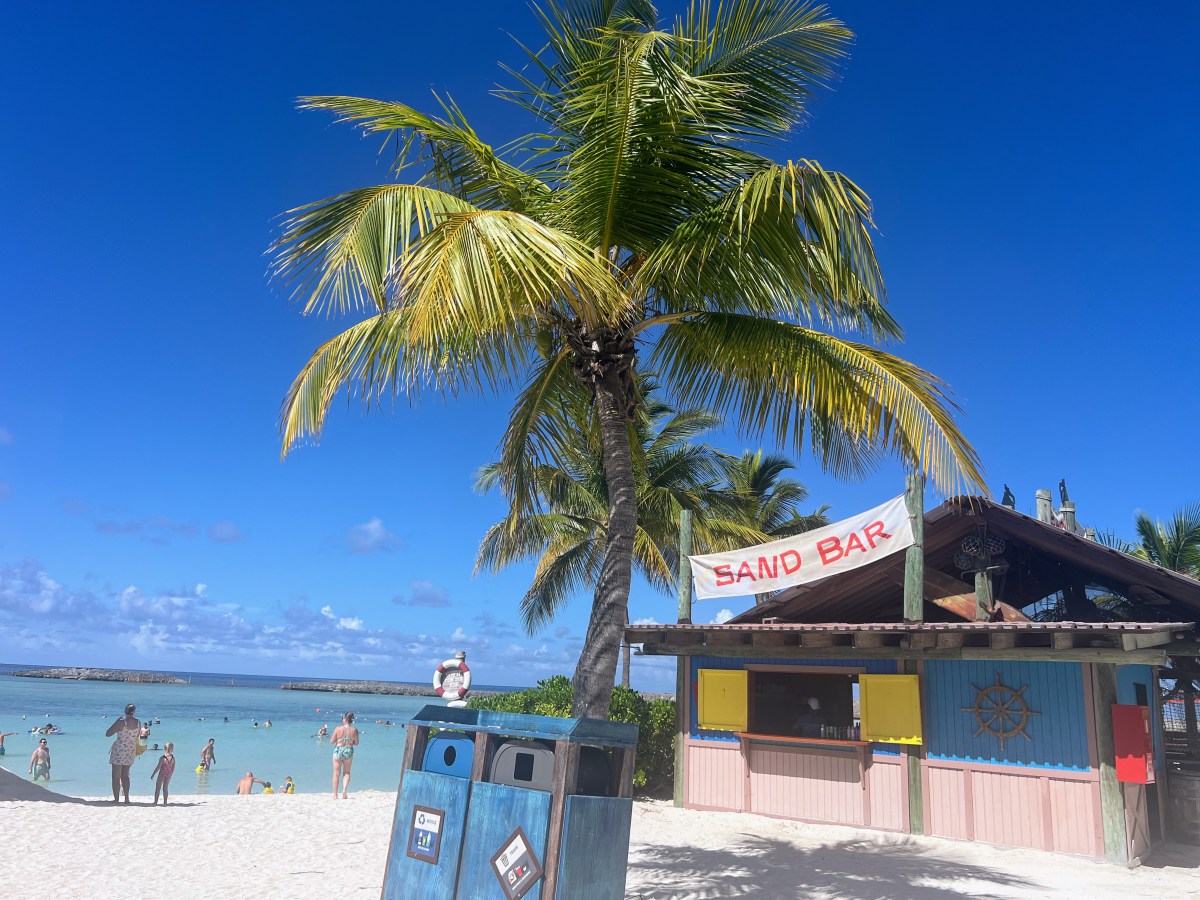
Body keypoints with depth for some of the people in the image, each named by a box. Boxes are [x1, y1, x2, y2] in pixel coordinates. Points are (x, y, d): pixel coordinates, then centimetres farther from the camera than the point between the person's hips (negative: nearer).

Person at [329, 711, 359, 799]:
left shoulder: (338, 728, -11)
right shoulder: (354, 730, -6)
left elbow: (331, 741, -6)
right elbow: (356, 743, 1)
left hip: (338, 751, -1)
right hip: (349, 751, 1)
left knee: (336, 774, 10)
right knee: (347, 772, 17)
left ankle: (335, 795, 13)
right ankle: (344, 790, -5)